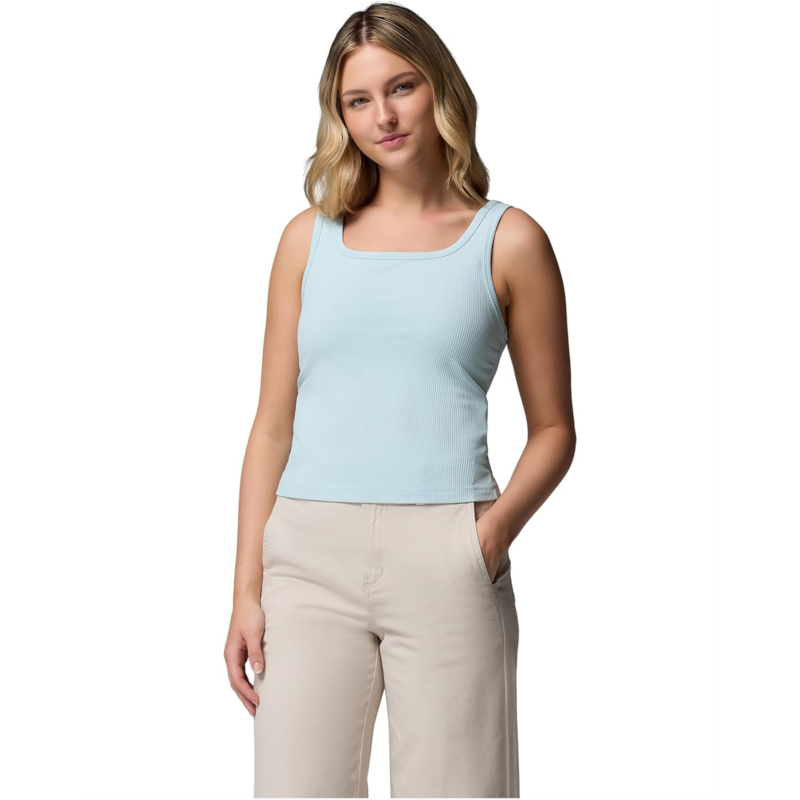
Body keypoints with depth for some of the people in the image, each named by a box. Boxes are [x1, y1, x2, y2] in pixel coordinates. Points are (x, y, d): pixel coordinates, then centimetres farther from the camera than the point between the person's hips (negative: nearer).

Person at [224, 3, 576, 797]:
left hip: (445, 561, -2)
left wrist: (495, 530, -10)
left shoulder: (508, 241, 6)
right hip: (311, 553, 2)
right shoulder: (309, 238, 12)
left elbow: (553, 429, 7)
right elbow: (272, 426, 11)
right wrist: (247, 589, 5)